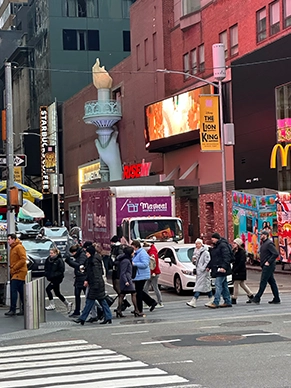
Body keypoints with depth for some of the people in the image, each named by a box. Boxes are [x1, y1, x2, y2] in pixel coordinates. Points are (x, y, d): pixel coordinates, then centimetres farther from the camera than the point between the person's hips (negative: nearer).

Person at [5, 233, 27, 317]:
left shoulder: (19, 247, -11)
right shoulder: (12, 248, 18)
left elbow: (23, 260, -19)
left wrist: (14, 268, -17)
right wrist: (11, 268, 11)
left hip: (19, 272, -9)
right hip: (14, 273, 9)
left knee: (13, 290, -13)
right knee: (21, 292, 10)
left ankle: (12, 310, -11)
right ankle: (24, 309, 14)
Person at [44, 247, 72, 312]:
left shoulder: (59, 260, -15)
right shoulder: (49, 259, 5)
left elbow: (61, 271, -17)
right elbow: (46, 268, 16)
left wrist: (53, 275, -23)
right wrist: (47, 274, -3)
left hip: (57, 279, -8)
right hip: (52, 278, 8)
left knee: (48, 289, -14)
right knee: (57, 293, 13)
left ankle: (52, 305, -2)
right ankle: (67, 304, 26)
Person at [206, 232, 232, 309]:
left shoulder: (223, 245, -11)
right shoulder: (215, 247, 20)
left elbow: (226, 257, -20)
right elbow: (212, 259, 27)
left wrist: (223, 267, -27)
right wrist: (209, 266, 18)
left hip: (221, 269, -10)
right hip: (216, 269, 10)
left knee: (218, 285, -13)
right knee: (224, 286, 11)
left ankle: (215, 303, -16)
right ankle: (227, 302, 16)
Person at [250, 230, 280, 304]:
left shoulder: (269, 243, -14)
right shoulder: (264, 243, 17)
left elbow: (276, 254, -21)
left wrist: (268, 262, -20)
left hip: (268, 266, -10)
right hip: (265, 266, 10)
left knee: (263, 282, -8)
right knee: (271, 282, 10)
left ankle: (257, 298, -7)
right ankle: (276, 299, 12)